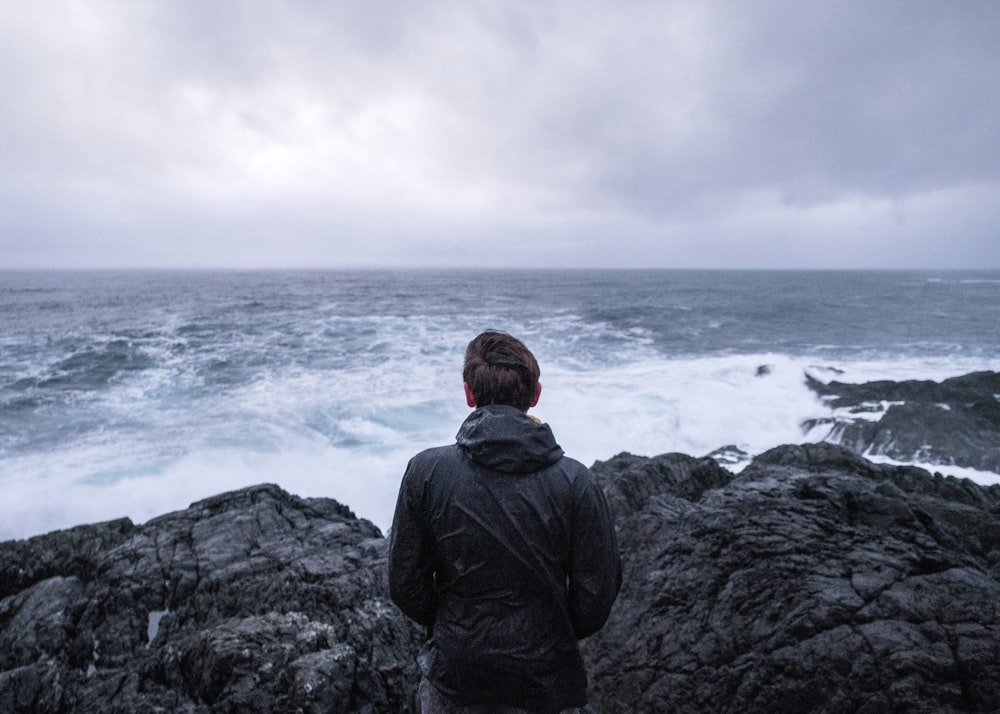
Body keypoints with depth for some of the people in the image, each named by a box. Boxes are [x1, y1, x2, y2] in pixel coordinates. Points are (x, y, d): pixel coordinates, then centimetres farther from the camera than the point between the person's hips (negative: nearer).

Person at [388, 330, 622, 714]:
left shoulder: (425, 472, -15)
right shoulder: (575, 482, -16)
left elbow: (405, 584, -8)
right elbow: (598, 594, -10)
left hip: (453, 681, 1)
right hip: (545, 682, 0)